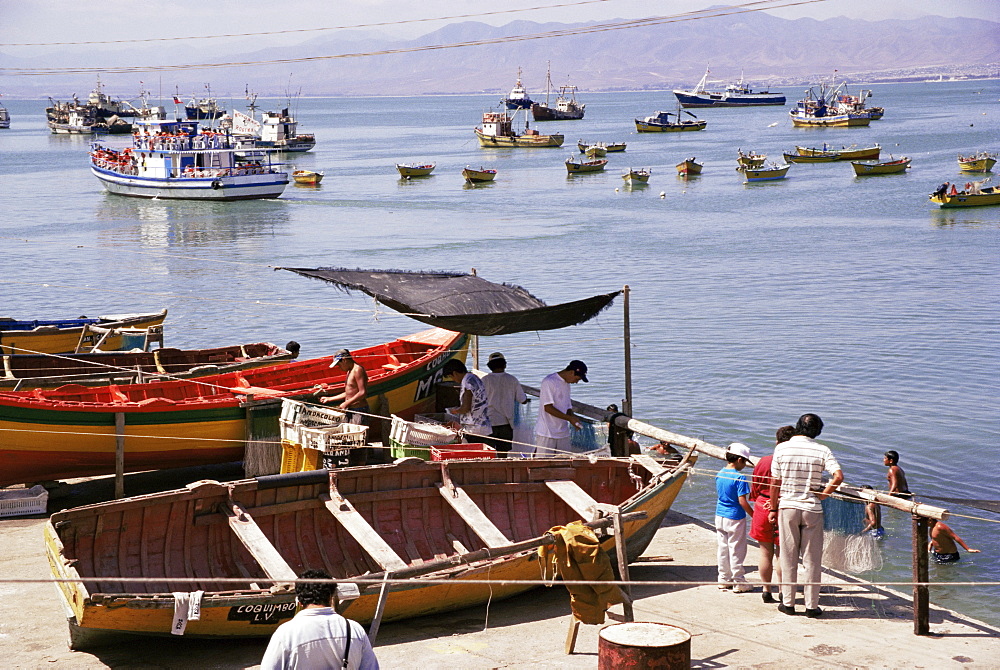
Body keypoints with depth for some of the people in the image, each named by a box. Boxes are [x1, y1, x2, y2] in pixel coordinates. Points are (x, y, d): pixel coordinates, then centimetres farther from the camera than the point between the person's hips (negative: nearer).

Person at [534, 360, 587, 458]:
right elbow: (548, 408, -17)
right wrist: (569, 418, -17)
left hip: (563, 434, 8)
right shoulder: (549, 382, -11)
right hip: (546, 434, -8)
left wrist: (573, 418, 0)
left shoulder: (566, 383, 16)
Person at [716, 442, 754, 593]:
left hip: (720, 516, 7)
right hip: (735, 518, -7)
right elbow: (742, 500, -20)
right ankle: (738, 583, 8)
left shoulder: (719, 474, 5)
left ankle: (724, 579, 22)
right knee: (736, 550, 1)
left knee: (723, 548, 14)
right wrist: (754, 516, -12)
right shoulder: (740, 477, -18)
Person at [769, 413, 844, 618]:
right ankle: (811, 605, 10)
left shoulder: (782, 448, -4)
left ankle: (788, 603, 16)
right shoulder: (822, 451, -7)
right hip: (812, 509, -1)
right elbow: (838, 476, -18)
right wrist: (821, 495, -6)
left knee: (788, 558, 10)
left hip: (787, 507, 1)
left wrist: (774, 508, 10)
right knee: (812, 560, 7)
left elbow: (775, 482, -1)